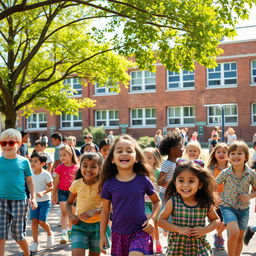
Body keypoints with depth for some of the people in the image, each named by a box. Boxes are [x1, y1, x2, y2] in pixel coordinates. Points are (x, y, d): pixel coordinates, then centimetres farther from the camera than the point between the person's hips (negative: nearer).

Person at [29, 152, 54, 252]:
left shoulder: (46, 174, -14)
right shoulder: (31, 174, 1)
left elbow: (51, 187, -12)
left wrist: (43, 192, -27)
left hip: (44, 201, -4)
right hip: (34, 201, 5)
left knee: (42, 221, -7)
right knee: (34, 221, 1)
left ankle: (50, 234, 23)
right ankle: (35, 242, 10)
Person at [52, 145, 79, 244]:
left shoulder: (76, 167, -2)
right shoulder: (60, 168, -3)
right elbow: (56, 182, 4)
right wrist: (54, 194, 7)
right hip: (62, 191, -1)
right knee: (64, 211, -11)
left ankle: (70, 231, 28)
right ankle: (64, 233, -11)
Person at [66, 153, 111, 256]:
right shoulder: (76, 184, -4)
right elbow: (69, 203, 10)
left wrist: (94, 211, -29)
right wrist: (71, 215, -9)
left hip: (98, 225, -1)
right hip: (80, 225, 1)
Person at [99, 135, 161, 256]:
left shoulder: (143, 180, -7)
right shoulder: (109, 183, -4)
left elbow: (157, 201, 9)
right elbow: (105, 211, 6)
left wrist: (152, 219, -6)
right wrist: (102, 235, 7)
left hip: (140, 231, -2)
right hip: (118, 233, 2)